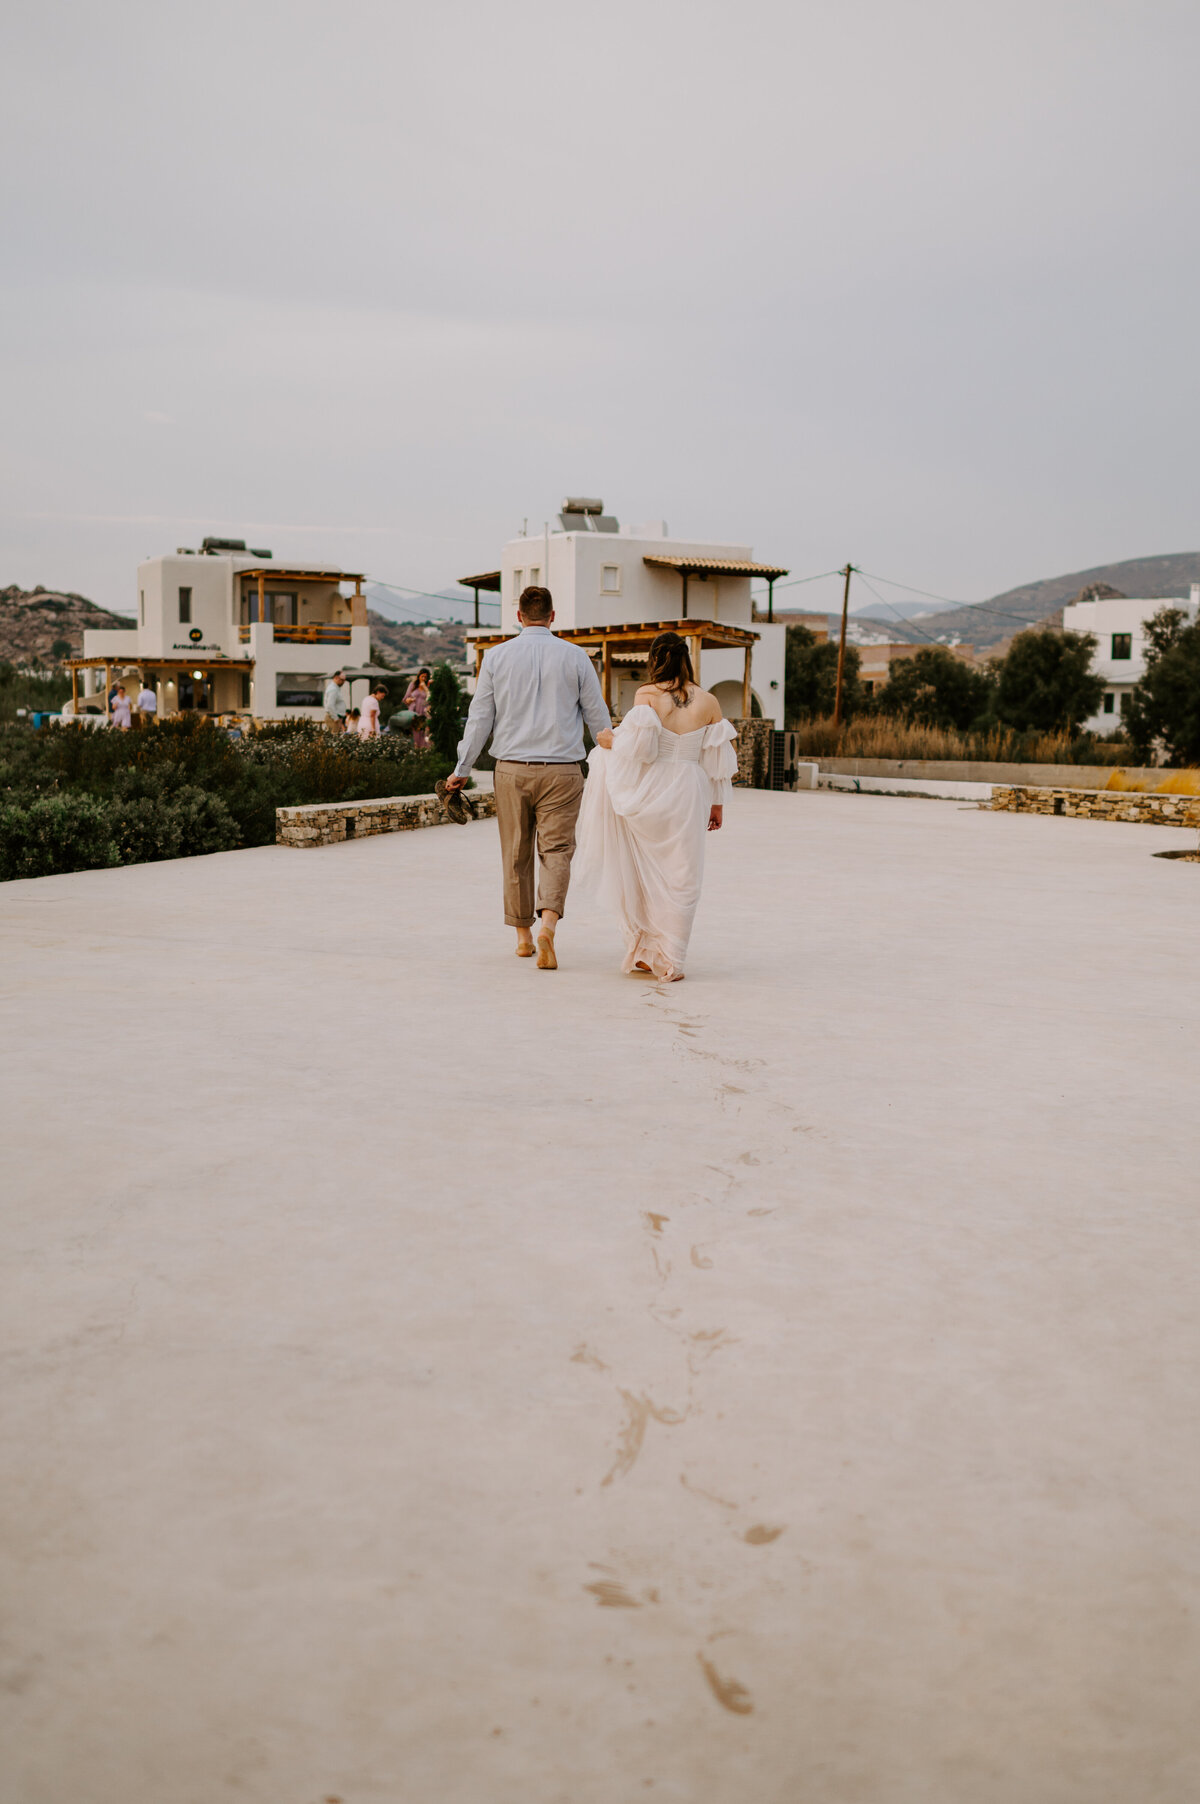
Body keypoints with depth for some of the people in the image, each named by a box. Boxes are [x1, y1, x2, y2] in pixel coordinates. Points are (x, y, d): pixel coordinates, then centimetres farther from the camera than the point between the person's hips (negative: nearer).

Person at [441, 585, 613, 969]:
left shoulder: (497, 656, 1)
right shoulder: (575, 656, 0)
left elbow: (480, 717, 2)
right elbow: (598, 717, 6)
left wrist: (461, 771, 9)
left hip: (512, 768, 1)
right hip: (561, 770, -1)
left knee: (516, 854, 12)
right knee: (557, 850, 1)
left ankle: (523, 936, 22)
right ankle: (548, 926, -21)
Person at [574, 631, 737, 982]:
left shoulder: (647, 695, -8)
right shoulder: (708, 702, 0)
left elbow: (636, 746, -16)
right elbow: (717, 759, 3)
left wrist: (610, 741, 4)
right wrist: (717, 804, 13)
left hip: (647, 792, -1)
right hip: (687, 795, 1)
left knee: (643, 873, 15)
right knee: (679, 877, 8)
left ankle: (643, 951, 20)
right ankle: (669, 960, 9)